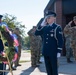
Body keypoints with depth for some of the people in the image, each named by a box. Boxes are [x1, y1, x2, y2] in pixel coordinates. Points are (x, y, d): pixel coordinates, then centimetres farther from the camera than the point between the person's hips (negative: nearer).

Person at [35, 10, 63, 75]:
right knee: (48, 68, 12)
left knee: (54, 68, 3)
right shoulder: (45, 27, 11)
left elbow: (60, 40, -9)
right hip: (46, 52, 6)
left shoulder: (57, 27, -6)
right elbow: (36, 33, 7)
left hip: (53, 52, -5)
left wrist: (59, 52, -13)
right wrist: (41, 25, -1)